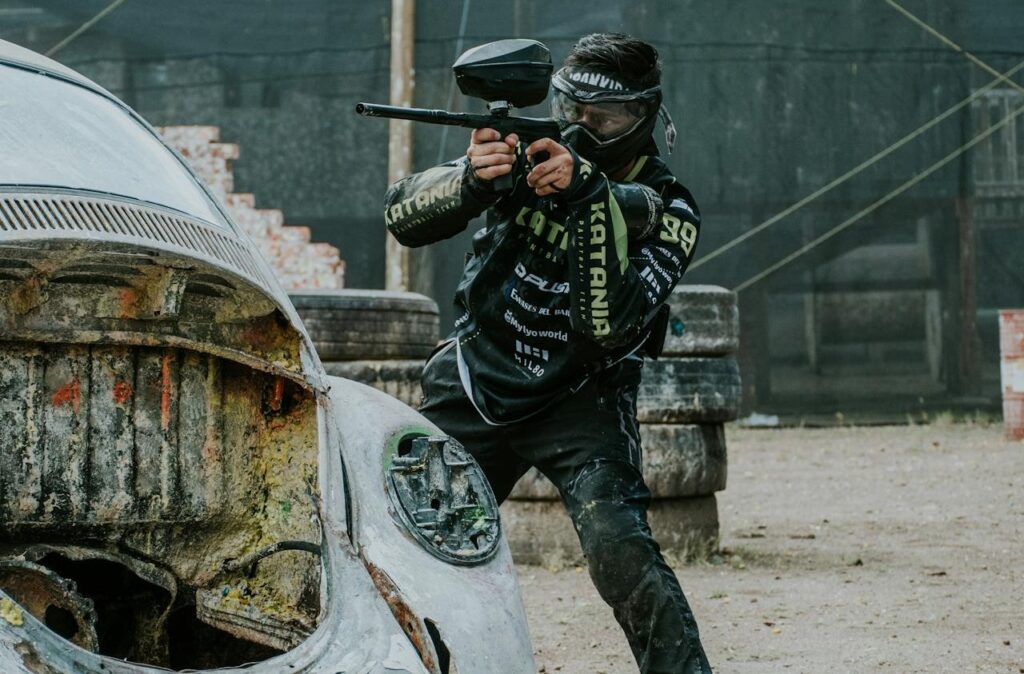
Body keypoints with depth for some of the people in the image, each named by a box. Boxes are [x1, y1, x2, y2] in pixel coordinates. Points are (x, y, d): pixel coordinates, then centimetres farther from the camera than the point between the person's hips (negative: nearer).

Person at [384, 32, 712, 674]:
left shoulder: (667, 211, -11)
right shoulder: (523, 153, -5)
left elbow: (610, 326, -26)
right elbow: (403, 215, -13)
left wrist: (589, 197, -33)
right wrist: (472, 182, -34)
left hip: (578, 400, -3)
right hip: (474, 391, 3)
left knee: (619, 549, -25)